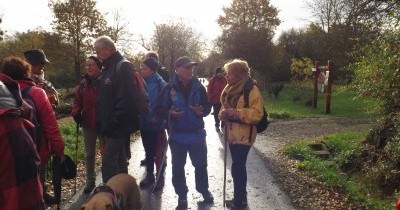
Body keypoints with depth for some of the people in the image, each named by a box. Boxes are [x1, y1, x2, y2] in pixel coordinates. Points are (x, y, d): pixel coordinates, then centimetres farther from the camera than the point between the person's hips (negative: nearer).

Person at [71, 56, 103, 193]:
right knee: (89, 153, 13)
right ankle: (90, 180, 27)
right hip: (88, 123, 4)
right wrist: (76, 112, -11)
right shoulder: (84, 83, 3)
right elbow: (77, 100, 6)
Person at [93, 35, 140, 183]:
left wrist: (113, 124, -22)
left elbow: (126, 100, -24)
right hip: (109, 127, 10)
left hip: (118, 128, -10)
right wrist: (102, 124, 15)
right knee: (119, 162, 18)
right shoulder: (109, 68, 16)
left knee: (109, 164, -10)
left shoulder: (123, 68, -14)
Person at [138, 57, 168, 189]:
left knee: (158, 152, 7)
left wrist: (156, 117, -20)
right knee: (148, 151, 17)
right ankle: (149, 175, 32)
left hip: (156, 124, -5)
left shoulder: (160, 84, -13)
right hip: (144, 123, 6)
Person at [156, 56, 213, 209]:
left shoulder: (198, 87, 0)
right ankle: (182, 196, 26)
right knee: (178, 167, 9)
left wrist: (202, 111, -16)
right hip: (177, 135, -1)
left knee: (200, 164, 13)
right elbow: (160, 109, -3)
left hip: (197, 134, 1)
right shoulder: (169, 89, -6)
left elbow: (208, 106, 5)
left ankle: (204, 191, 35)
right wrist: (170, 113, -22)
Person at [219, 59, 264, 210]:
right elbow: (224, 107, 20)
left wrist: (236, 112, -28)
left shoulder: (251, 90, -14)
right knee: (239, 167, 18)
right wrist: (223, 113, -3)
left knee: (237, 168, -4)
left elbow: (257, 113, -21)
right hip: (232, 134, 8)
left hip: (243, 135, -8)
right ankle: (241, 197, 33)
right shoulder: (229, 89, 11)